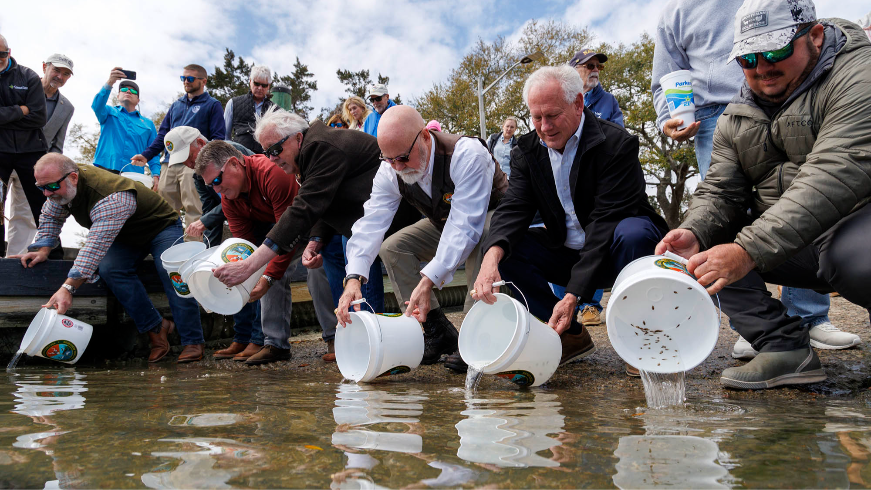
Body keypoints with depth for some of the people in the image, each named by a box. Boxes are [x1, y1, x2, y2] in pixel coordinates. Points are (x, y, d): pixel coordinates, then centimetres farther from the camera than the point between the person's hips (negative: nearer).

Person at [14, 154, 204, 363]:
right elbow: (51, 217, 7)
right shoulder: (64, 185, -12)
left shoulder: (111, 199, -40)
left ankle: (193, 341, -23)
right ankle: (156, 328, -17)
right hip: (126, 237, 7)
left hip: (161, 226, -7)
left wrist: (67, 288, -54)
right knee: (109, 269, -24)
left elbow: (96, 245, -48)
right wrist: (43, 250, -10)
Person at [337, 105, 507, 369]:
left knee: (479, 240, -39)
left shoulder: (467, 154, -35)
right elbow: (371, 223, -24)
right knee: (392, 247, -12)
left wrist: (428, 280, -50)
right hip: (443, 224, 6)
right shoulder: (390, 171, -17)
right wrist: (353, 278, -40)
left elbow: (465, 227, -42)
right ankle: (438, 331, -8)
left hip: (491, 217, -6)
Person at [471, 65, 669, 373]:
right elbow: (513, 209, -13)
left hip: (609, 255, -4)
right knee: (501, 249, -15)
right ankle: (572, 336, -4)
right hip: (567, 254, 5)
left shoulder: (617, 144, -18)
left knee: (633, 232, -36)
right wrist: (492, 256, -36)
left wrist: (573, 295, -33)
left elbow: (604, 223, -25)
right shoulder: (527, 151, -1)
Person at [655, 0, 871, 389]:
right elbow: (719, 192, 3)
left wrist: (749, 251, -38)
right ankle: (785, 348, -11)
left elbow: (833, 178, -29)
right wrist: (694, 232, -22)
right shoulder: (737, 117, 8)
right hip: (783, 242, 7)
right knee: (699, 248, -8)